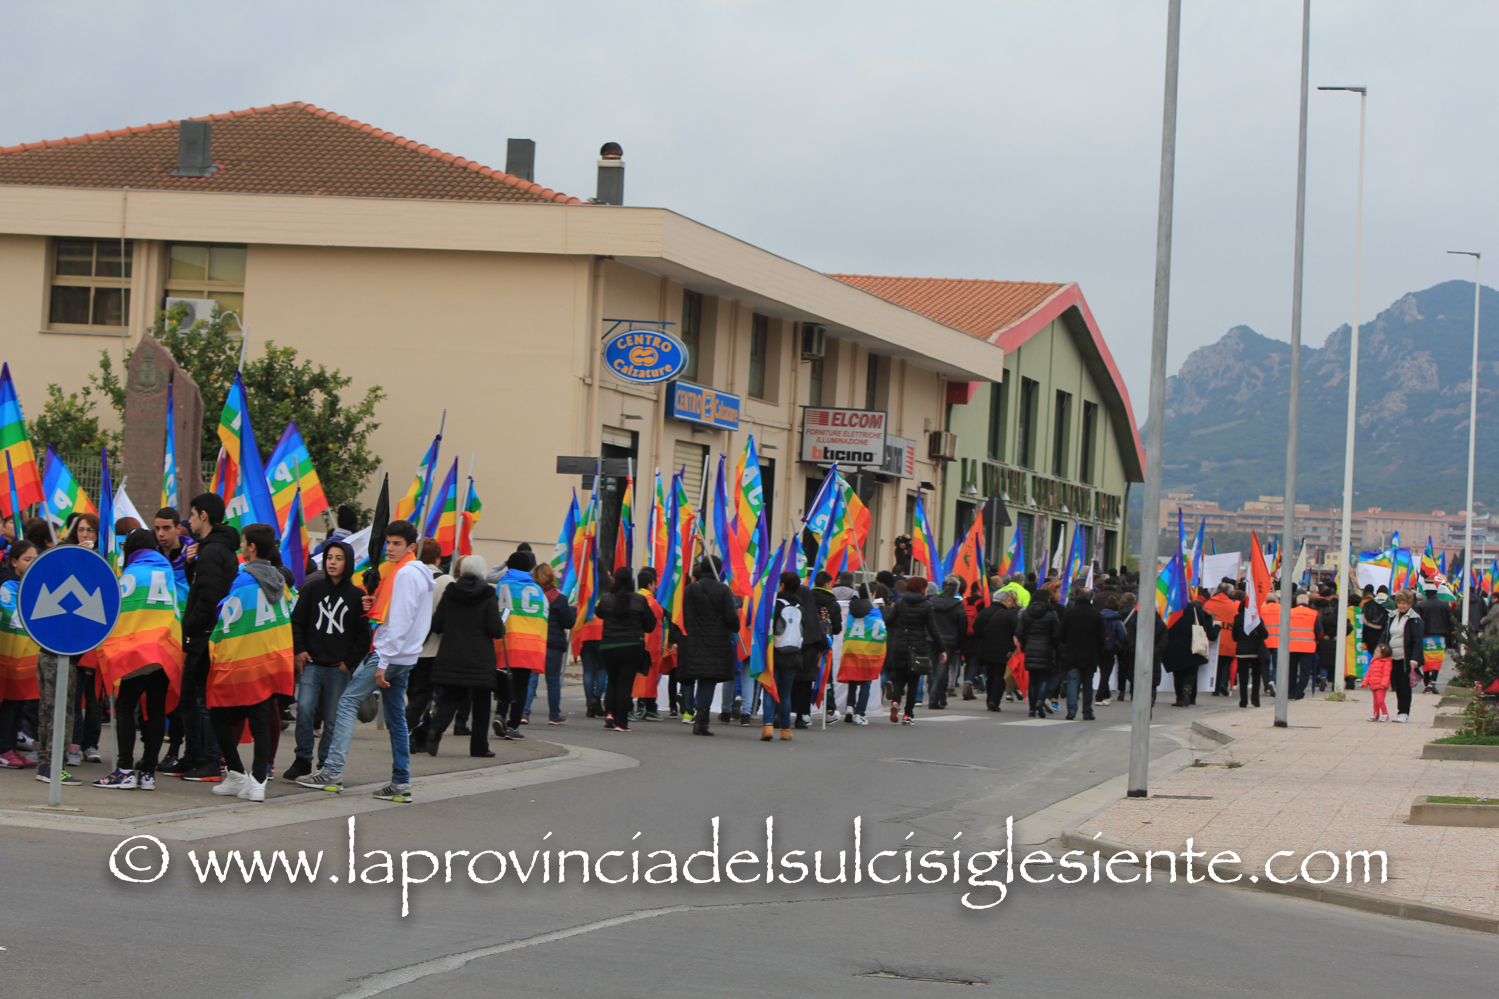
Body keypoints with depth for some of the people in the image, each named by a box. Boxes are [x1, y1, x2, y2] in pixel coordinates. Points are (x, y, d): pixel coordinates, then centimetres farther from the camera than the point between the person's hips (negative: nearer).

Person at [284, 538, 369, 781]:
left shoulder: (357, 595, 4)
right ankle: (303, 760, -1)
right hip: (312, 664, 0)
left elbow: (363, 634, 6)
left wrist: (350, 662, -1)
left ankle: (325, 765, 12)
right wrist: (299, 650, -1)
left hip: (339, 669, 0)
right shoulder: (313, 588, 7)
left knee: (333, 718, 1)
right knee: (304, 709, -13)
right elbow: (297, 621, 10)